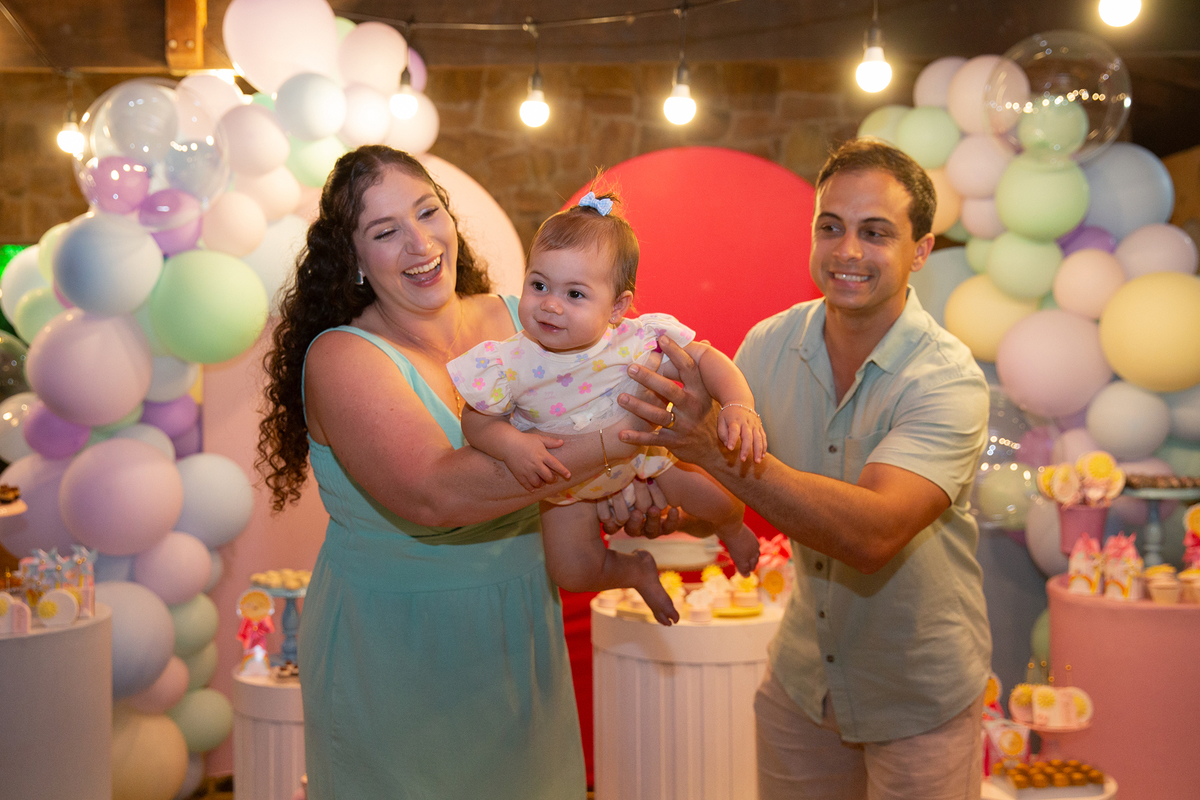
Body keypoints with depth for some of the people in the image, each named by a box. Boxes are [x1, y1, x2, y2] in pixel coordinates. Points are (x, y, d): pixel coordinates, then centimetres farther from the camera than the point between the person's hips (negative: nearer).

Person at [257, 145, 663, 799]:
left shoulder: (520, 322, -3)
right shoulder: (341, 358, -18)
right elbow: (436, 494, -33)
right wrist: (609, 441, -37)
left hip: (518, 643, 5)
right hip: (390, 659, -5)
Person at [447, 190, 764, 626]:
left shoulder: (638, 342, -30)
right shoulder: (510, 363, -31)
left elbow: (705, 358, -21)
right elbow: (477, 420, -18)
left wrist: (739, 407, -38)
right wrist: (510, 444, -40)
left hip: (644, 453, 0)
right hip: (566, 479, 0)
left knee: (718, 495, -8)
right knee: (572, 572, -5)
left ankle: (731, 529, 33)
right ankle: (635, 570, 32)